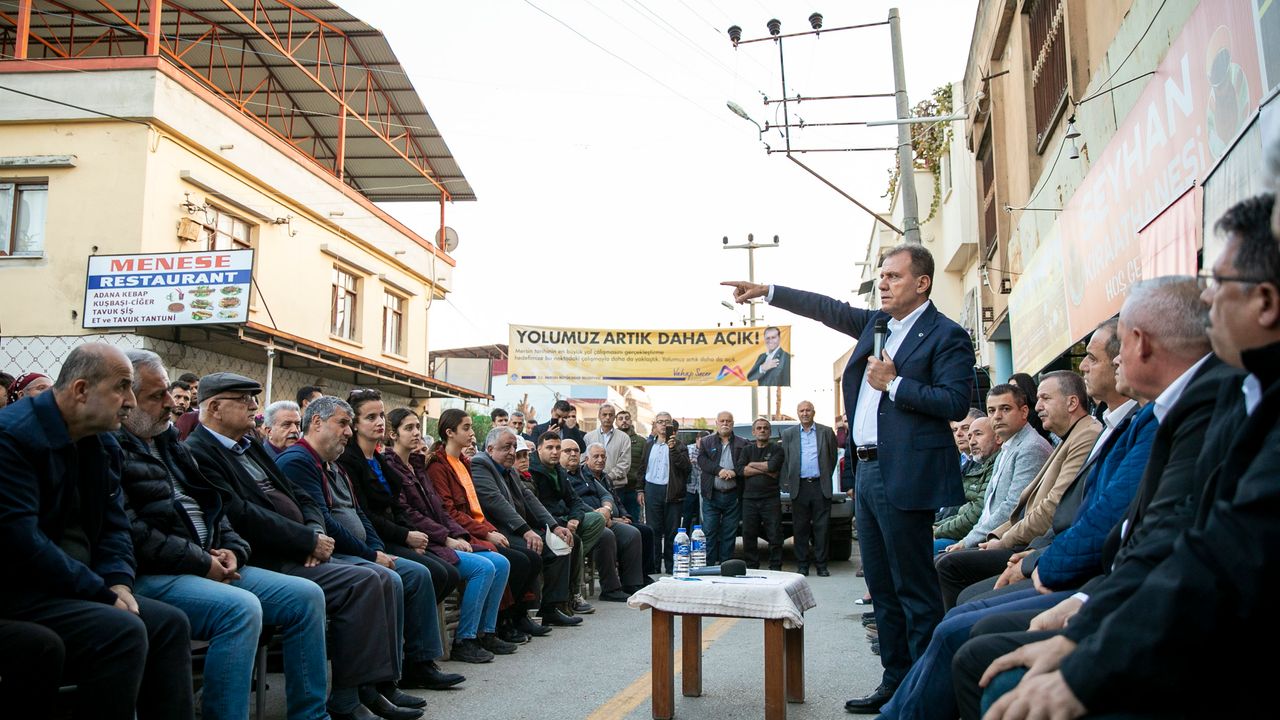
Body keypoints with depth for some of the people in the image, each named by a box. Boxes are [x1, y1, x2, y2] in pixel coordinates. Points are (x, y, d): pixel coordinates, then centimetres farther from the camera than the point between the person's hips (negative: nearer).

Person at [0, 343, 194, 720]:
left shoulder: (103, 443, 9)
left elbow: (114, 525, 12)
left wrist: (118, 582, -8)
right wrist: (102, 593, -21)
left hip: (76, 588, 9)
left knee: (170, 623, -3)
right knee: (123, 631, -26)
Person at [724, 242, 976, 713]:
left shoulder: (947, 336, -7)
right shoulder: (877, 323, 16)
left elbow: (956, 402, -14)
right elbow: (829, 309, 22)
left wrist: (894, 384, -14)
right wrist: (766, 292, 21)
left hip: (904, 476, -9)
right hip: (867, 469, 9)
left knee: (914, 588, -3)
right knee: (881, 586, 14)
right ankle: (895, 683, 24)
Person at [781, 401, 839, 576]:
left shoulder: (826, 432, 7)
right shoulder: (788, 434, 9)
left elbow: (832, 457, 13)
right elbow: (784, 460, 10)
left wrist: (826, 477, 9)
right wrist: (787, 482, 5)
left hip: (820, 486, -1)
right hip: (799, 487, 1)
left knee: (821, 528, 1)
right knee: (800, 528, 4)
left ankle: (821, 565, 8)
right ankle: (802, 565, 10)